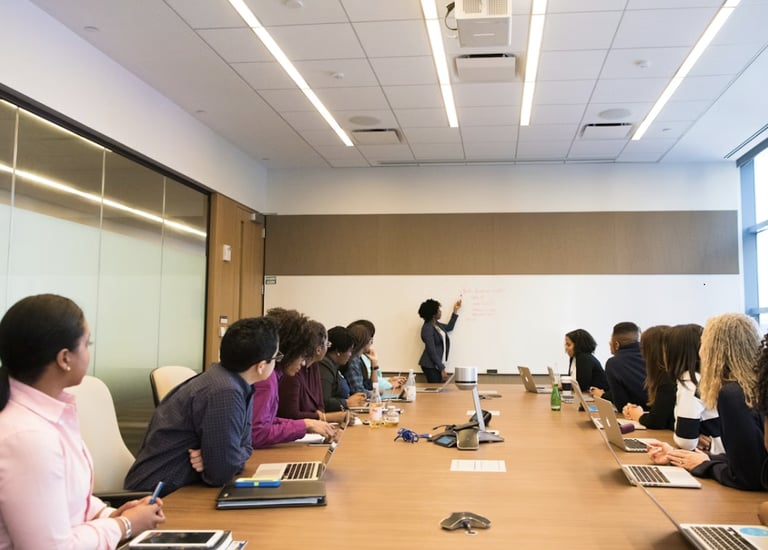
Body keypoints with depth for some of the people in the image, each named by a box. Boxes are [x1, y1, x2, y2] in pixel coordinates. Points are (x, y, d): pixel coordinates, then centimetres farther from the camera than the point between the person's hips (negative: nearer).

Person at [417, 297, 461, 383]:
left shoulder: (436, 324, 10)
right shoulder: (427, 328, -18)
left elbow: (449, 327, 31)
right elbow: (432, 352, -20)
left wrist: (455, 310, 28)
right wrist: (442, 369, -19)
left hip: (437, 364, 9)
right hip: (430, 366, -9)